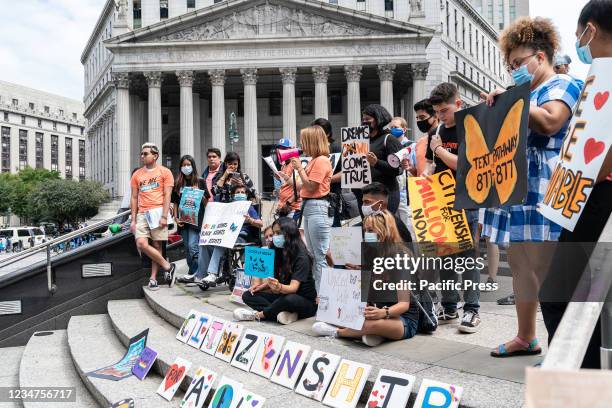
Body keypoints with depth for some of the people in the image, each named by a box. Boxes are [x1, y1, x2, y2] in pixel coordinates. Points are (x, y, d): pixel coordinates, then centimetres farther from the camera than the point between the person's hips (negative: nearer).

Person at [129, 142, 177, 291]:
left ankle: (153, 277, 9)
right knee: (141, 244, -12)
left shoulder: (165, 172, 3)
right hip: (142, 213, 4)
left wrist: (164, 216, -13)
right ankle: (167, 266, 0)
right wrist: (133, 220, 9)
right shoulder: (137, 175, 16)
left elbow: (167, 196, -3)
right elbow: (134, 198, 15)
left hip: (158, 211, -4)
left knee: (156, 245, -2)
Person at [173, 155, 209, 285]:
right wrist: (176, 217, 1)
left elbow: (206, 202, 6)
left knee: (192, 246, -13)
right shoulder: (178, 184, 11)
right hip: (183, 219, 4)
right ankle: (193, 273, 17)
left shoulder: (200, 182, 3)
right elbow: (175, 202, 12)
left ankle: (192, 274, -6)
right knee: (187, 247, 8)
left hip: (196, 218, -4)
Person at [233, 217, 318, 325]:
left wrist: (279, 287, -47)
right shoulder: (279, 253, 5)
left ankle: (258, 314, -17)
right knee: (248, 295, -8)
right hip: (283, 296, 7)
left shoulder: (302, 257, -17)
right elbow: (275, 278, 10)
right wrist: (261, 286, -10)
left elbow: (293, 287, -26)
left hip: (306, 303, -7)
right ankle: (284, 314, -26)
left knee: (289, 299, -40)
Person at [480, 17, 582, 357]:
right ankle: (526, 338, 21)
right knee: (520, 267, 10)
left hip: (543, 192, -8)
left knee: (545, 271, -9)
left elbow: (548, 122, -19)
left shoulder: (563, 85, 1)